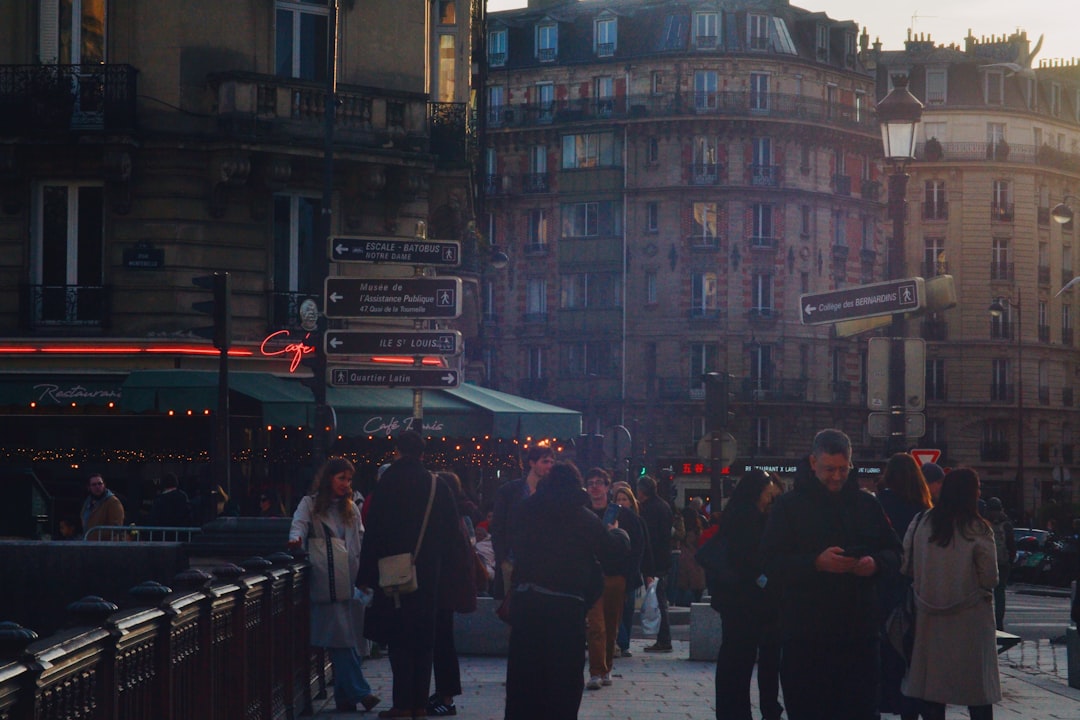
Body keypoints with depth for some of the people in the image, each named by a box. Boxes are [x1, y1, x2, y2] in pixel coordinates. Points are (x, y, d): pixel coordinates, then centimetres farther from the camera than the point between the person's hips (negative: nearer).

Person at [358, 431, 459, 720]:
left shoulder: (386, 486, -8)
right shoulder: (438, 487, 3)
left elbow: (374, 534, -8)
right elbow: (450, 531, 8)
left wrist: (367, 575, -4)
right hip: (429, 574, 3)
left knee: (399, 639, 0)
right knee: (424, 639, 9)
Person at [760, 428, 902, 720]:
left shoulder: (867, 504, 12)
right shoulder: (789, 505, 1)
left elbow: (895, 554, 14)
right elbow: (771, 562, -6)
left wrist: (876, 563, -9)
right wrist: (816, 563, -20)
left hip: (859, 633, 3)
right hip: (805, 637, -3)